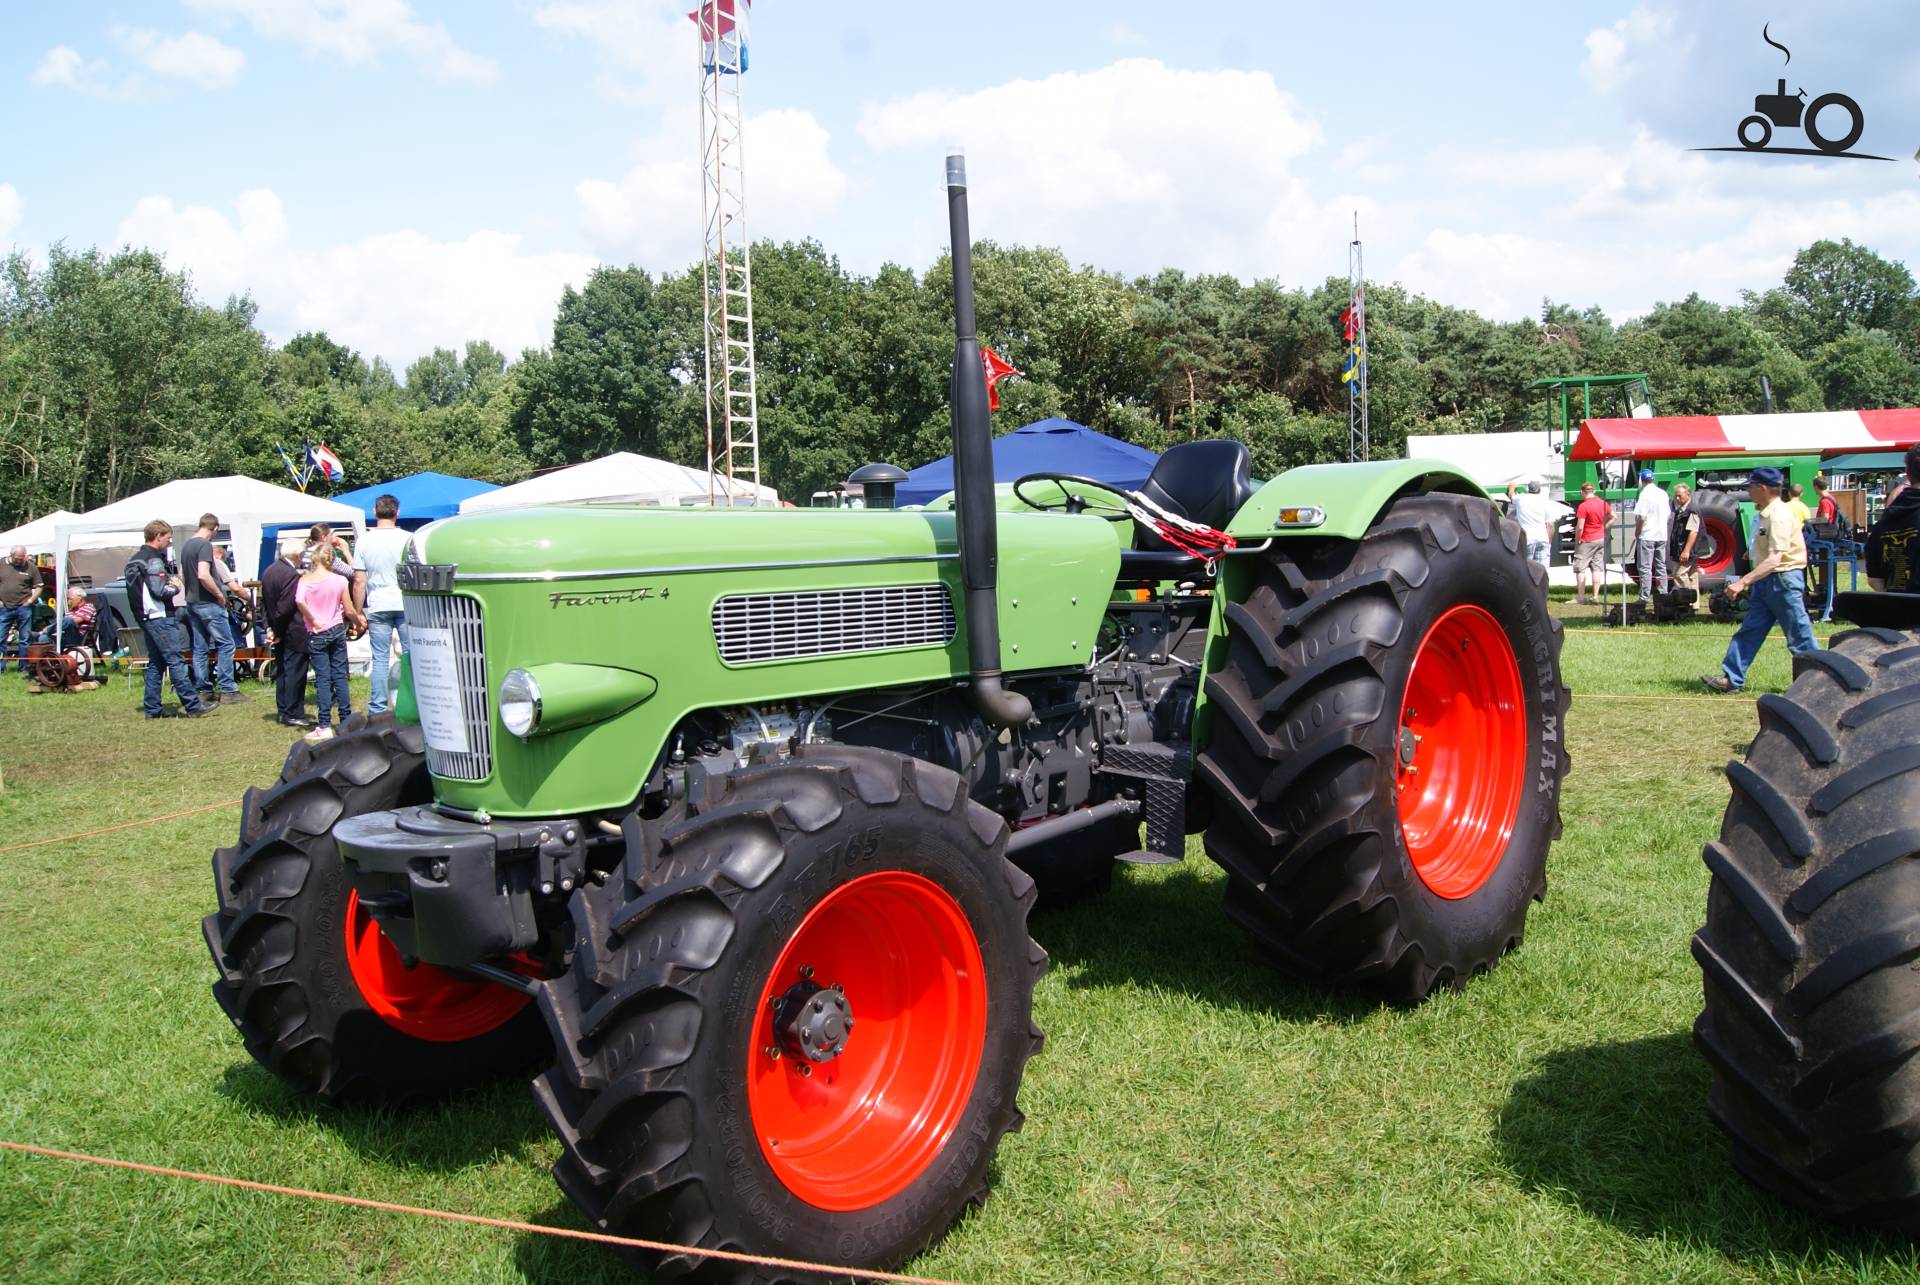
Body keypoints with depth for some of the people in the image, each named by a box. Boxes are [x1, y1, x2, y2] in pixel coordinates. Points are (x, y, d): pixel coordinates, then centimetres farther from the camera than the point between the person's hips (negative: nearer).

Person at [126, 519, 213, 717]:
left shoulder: (134, 560, 17)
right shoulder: (153, 560, -14)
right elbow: (159, 591, -21)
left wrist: (169, 581, 10)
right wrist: (176, 587, -2)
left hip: (145, 617, 10)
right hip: (159, 617, -10)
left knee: (155, 663, 12)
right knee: (176, 660, -10)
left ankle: (153, 708, 12)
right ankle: (193, 705, -11)